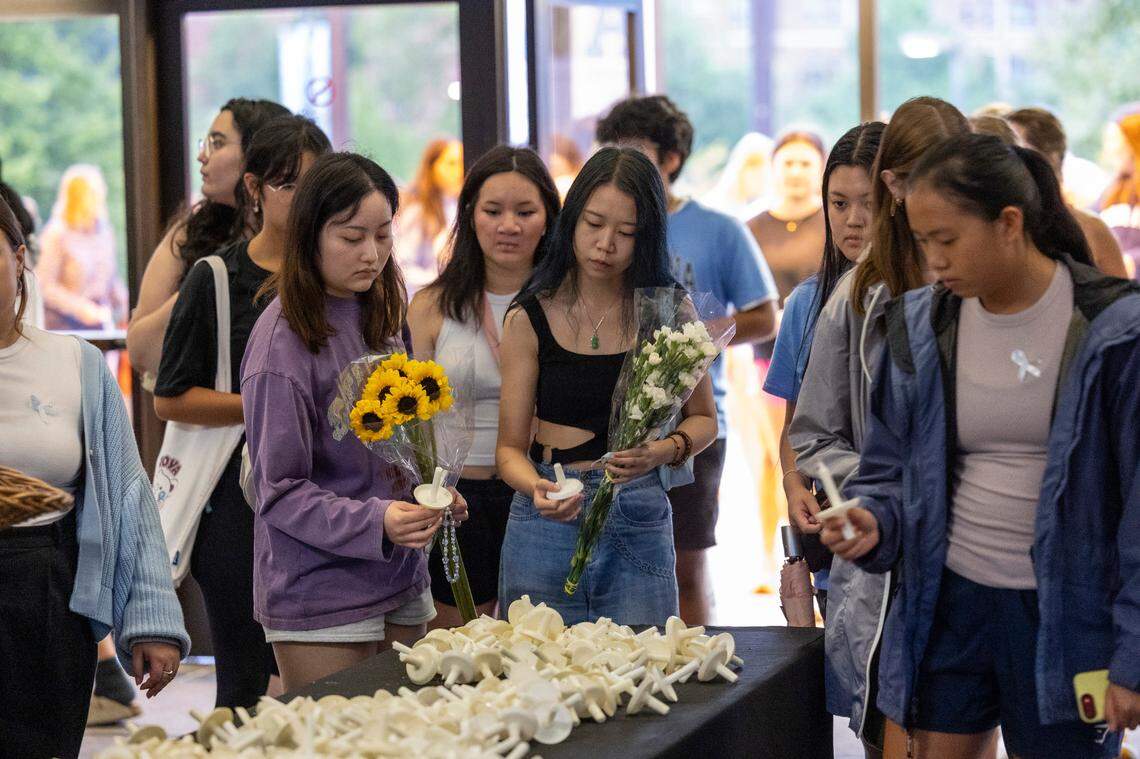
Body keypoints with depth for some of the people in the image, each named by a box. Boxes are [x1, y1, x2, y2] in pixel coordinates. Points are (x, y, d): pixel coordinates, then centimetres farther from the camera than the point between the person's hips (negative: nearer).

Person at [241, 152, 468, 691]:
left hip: (401, 585, 7)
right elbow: (279, 493, -14)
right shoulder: (283, 341, -14)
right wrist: (375, 522, -26)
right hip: (319, 598, -7)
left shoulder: (377, 318, 10)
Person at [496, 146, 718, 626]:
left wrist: (663, 451, -9)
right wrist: (537, 488, -22)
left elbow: (703, 419, 12)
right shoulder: (530, 319, 0)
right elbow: (511, 447, 0)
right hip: (547, 528, 0)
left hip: (640, 524, 1)